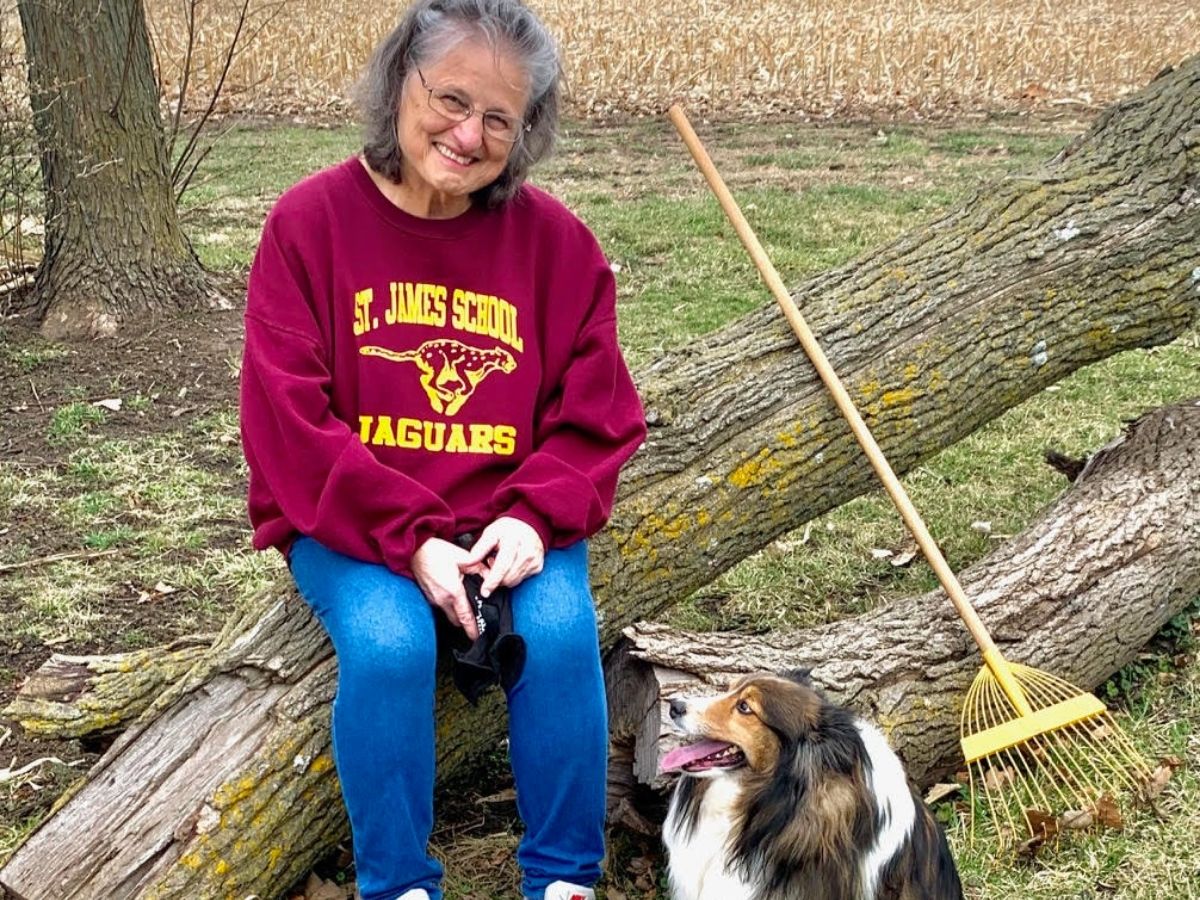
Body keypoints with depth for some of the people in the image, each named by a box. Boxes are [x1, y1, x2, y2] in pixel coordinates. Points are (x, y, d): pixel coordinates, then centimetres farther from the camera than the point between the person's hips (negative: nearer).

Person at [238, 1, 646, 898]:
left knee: (561, 634, -26)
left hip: (510, 521, 2)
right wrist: (409, 541, -21)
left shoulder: (557, 240, -1)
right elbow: (289, 423, -12)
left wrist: (534, 518, -19)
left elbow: (598, 419, 1)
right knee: (387, 642, -30)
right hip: (352, 525, -1)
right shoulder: (310, 221, -7)